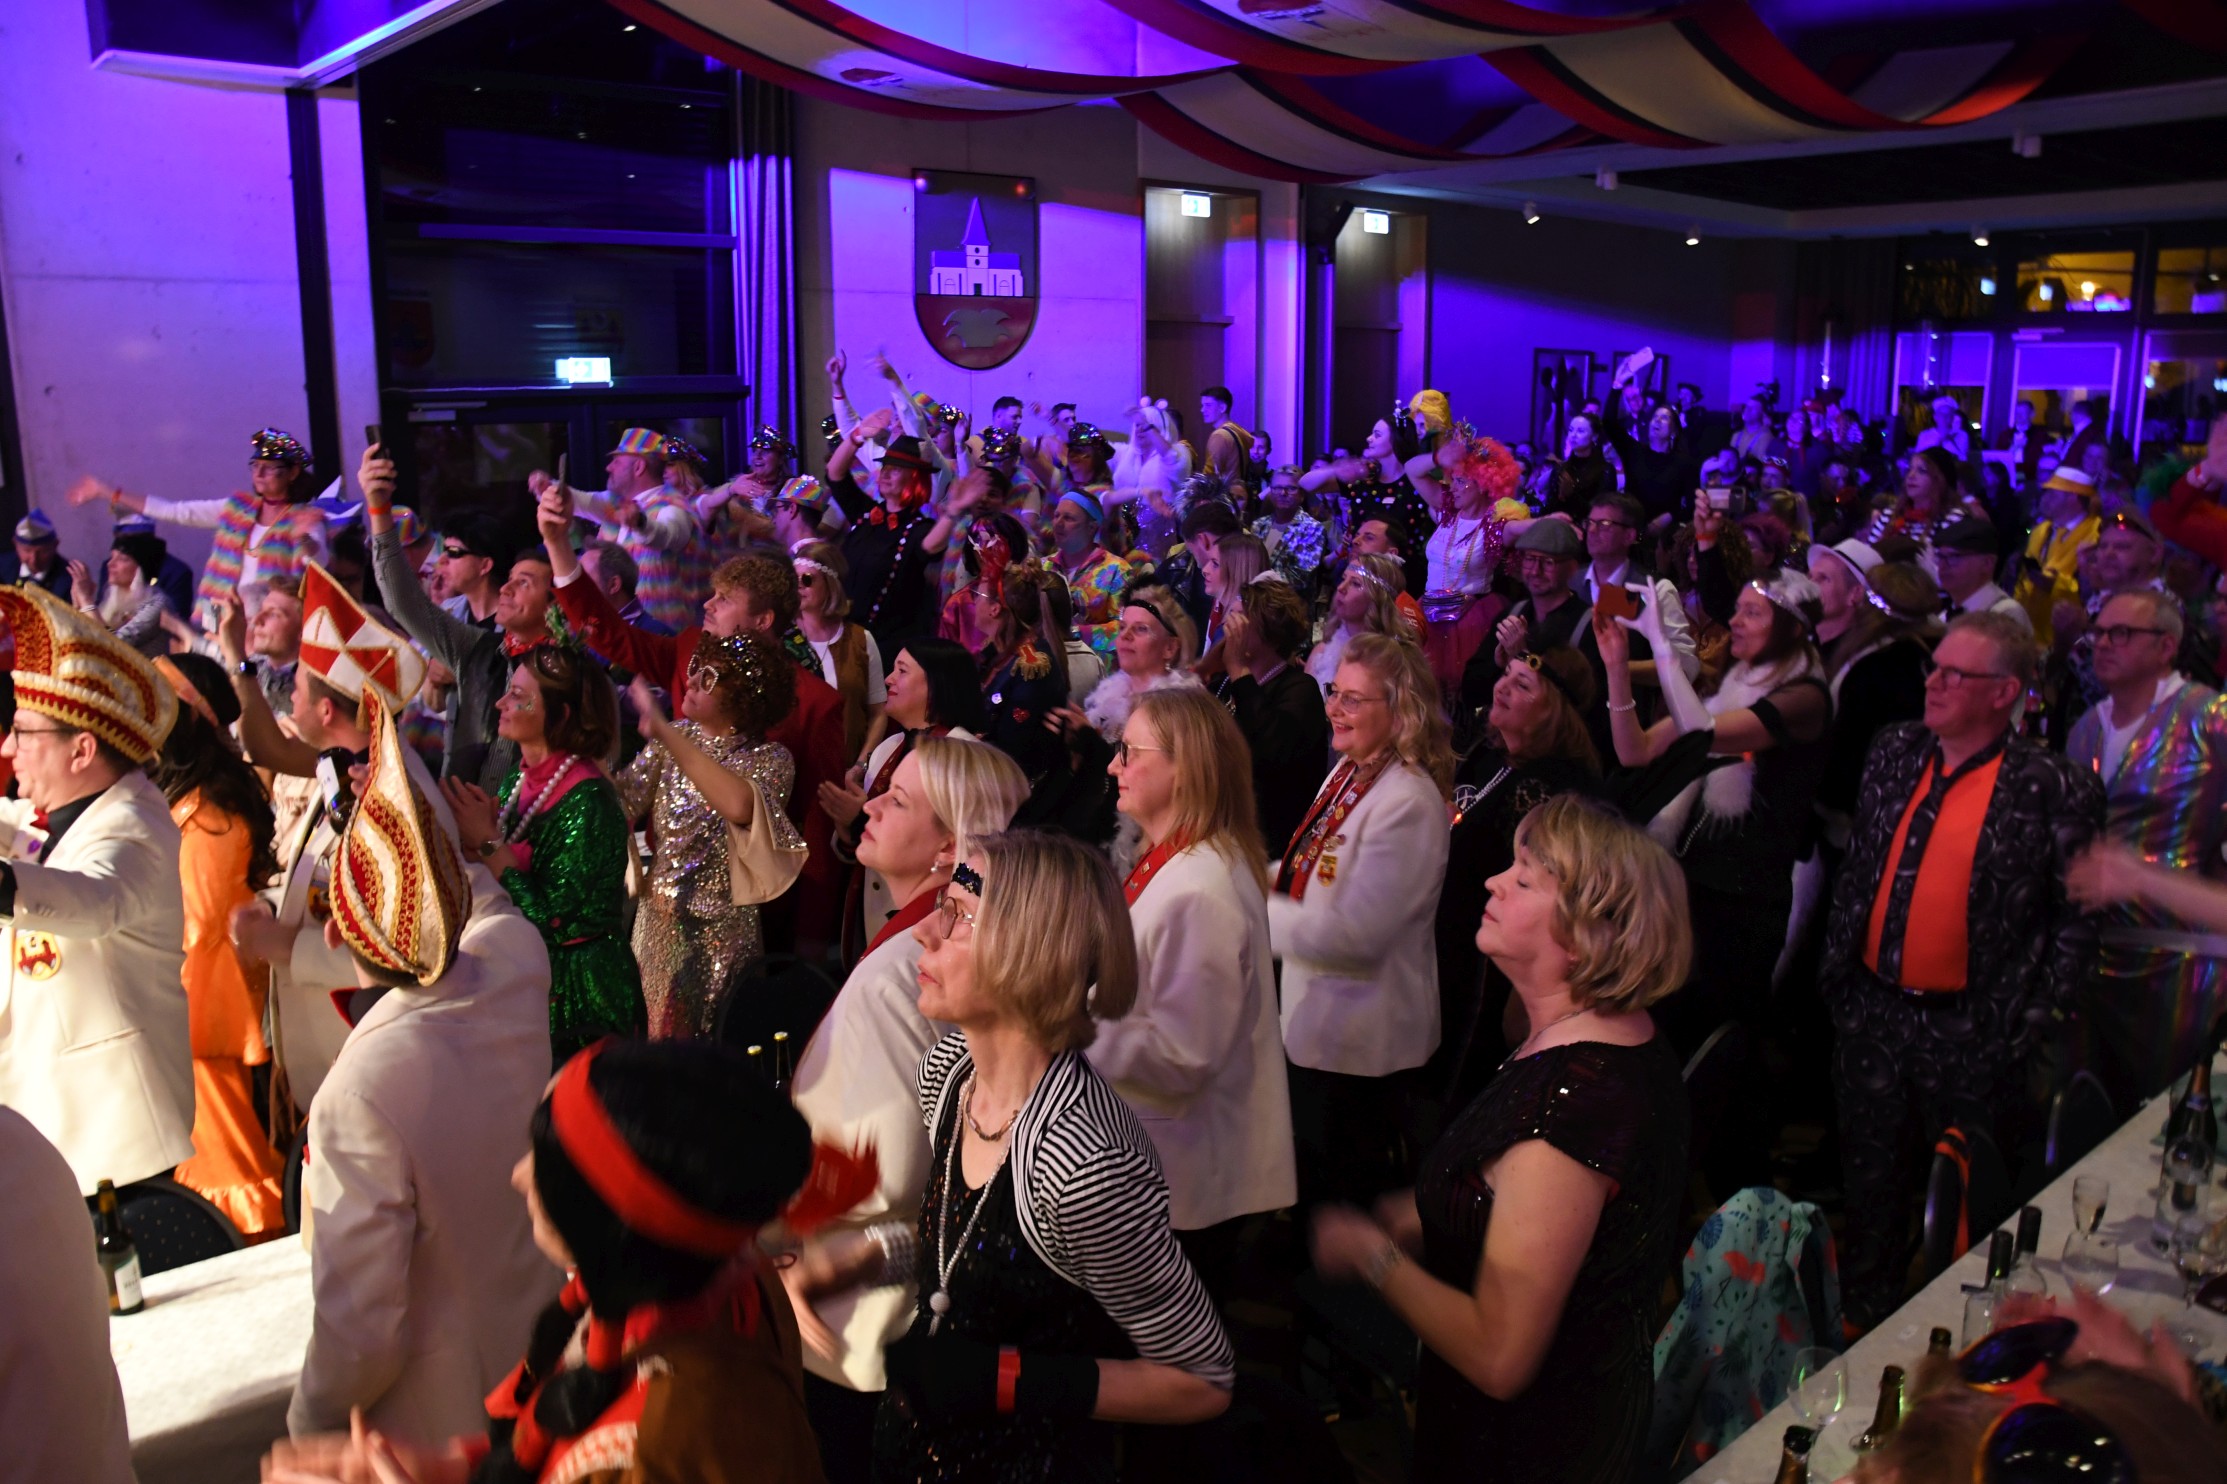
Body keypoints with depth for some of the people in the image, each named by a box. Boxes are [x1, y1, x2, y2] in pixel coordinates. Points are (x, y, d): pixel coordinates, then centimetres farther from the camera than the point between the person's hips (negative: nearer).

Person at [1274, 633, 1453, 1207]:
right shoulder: (1349, 773, 3)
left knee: (1341, 1200, 10)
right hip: (1313, 1014, 9)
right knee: (1305, 1181, 26)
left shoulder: (1408, 804, -26)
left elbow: (1356, 933, -28)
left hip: (1357, 1039, -9)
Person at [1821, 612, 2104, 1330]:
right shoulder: (1895, 751, 2)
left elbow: (2077, 920, -8)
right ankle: (1864, 1313, 39)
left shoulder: (2055, 790, -13)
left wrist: (2027, 1023, -11)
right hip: (1870, 1009, 4)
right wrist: (1834, 968, 9)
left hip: (1969, 1030, -4)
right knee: (1869, 1175, 19)